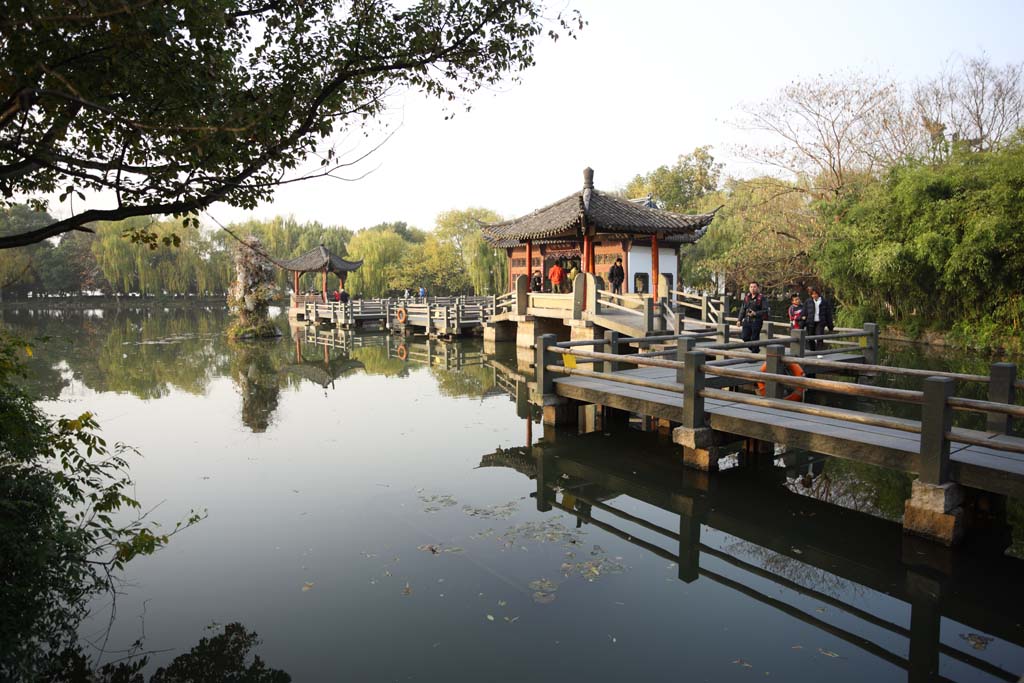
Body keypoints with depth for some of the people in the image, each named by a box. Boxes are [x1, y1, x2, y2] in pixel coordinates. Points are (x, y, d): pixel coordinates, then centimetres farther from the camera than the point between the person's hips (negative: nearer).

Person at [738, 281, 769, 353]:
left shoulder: (762, 298, -4)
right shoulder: (746, 298, 12)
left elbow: (765, 310, -8)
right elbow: (742, 310, 17)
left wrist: (755, 313, -21)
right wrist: (740, 320, 11)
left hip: (757, 321, -5)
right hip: (747, 321, 5)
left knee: (754, 338, -1)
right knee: (745, 337, 2)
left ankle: (754, 352, 11)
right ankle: (752, 349, 25)